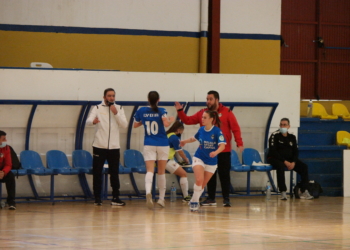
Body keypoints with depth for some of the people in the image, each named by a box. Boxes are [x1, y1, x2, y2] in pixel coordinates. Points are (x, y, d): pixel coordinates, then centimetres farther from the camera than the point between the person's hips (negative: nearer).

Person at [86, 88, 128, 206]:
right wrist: (93, 121, -38)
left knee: (114, 173, 4)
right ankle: (97, 198, 7)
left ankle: (115, 197, 10)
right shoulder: (97, 108, 1)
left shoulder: (119, 109, 8)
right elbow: (88, 121, -15)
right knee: (97, 173, 0)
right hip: (99, 146, -2)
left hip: (114, 146, 2)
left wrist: (116, 113, -13)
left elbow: (124, 125, -2)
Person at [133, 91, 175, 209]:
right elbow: (166, 123, -20)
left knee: (150, 171, -10)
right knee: (161, 172, 14)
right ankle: (161, 198, 19)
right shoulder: (161, 111, -5)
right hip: (162, 144, 0)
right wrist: (171, 120, 0)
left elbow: (135, 125, 13)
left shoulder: (141, 111, 2)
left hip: (148, 145, 0)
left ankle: (148, 192, -38)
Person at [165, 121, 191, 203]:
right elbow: (180, 152, -3)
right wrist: (186, 160, 16)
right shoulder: (174, 137, -9)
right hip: (167, 161, -9)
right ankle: (186, 197, -11)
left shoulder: (167, 135, 18)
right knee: (183, 174, -7)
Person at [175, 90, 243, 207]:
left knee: (224, 175, -1)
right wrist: (180, 111, -5)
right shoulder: (202, 113, 9)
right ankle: (211, 199, 16)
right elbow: (188, 120, 9)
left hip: (223, 151, -4)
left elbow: (235, 128, -6)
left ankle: (226, 199, 3)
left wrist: (239, 143, -15)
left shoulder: (226, 112, -1)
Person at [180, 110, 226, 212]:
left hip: (211, 162, -1)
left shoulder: (217, 131, -16)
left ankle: (194, 201, 30)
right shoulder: (201, 129, -4)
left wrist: (216, 152, -43)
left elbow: (222, 145, -25)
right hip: (199, 158, 1)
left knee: (202, 184, 9)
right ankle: (194, 201, -7)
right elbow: (195, 138, 19)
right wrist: (185, 141, 26)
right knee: (199, 180, -21)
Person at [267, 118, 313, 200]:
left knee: (304, 167, -15)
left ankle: (304, 192, -16)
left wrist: (293, 162, -14)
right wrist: (285, 162, -21)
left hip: (289, 159, 6)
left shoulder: (292, 137, 9)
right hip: (275, 159, -5)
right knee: (281, 166, -39)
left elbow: (295, 151, 7)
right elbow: (273, 151, -14)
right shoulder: (275, 135, -7)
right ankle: (283, 192, -41)